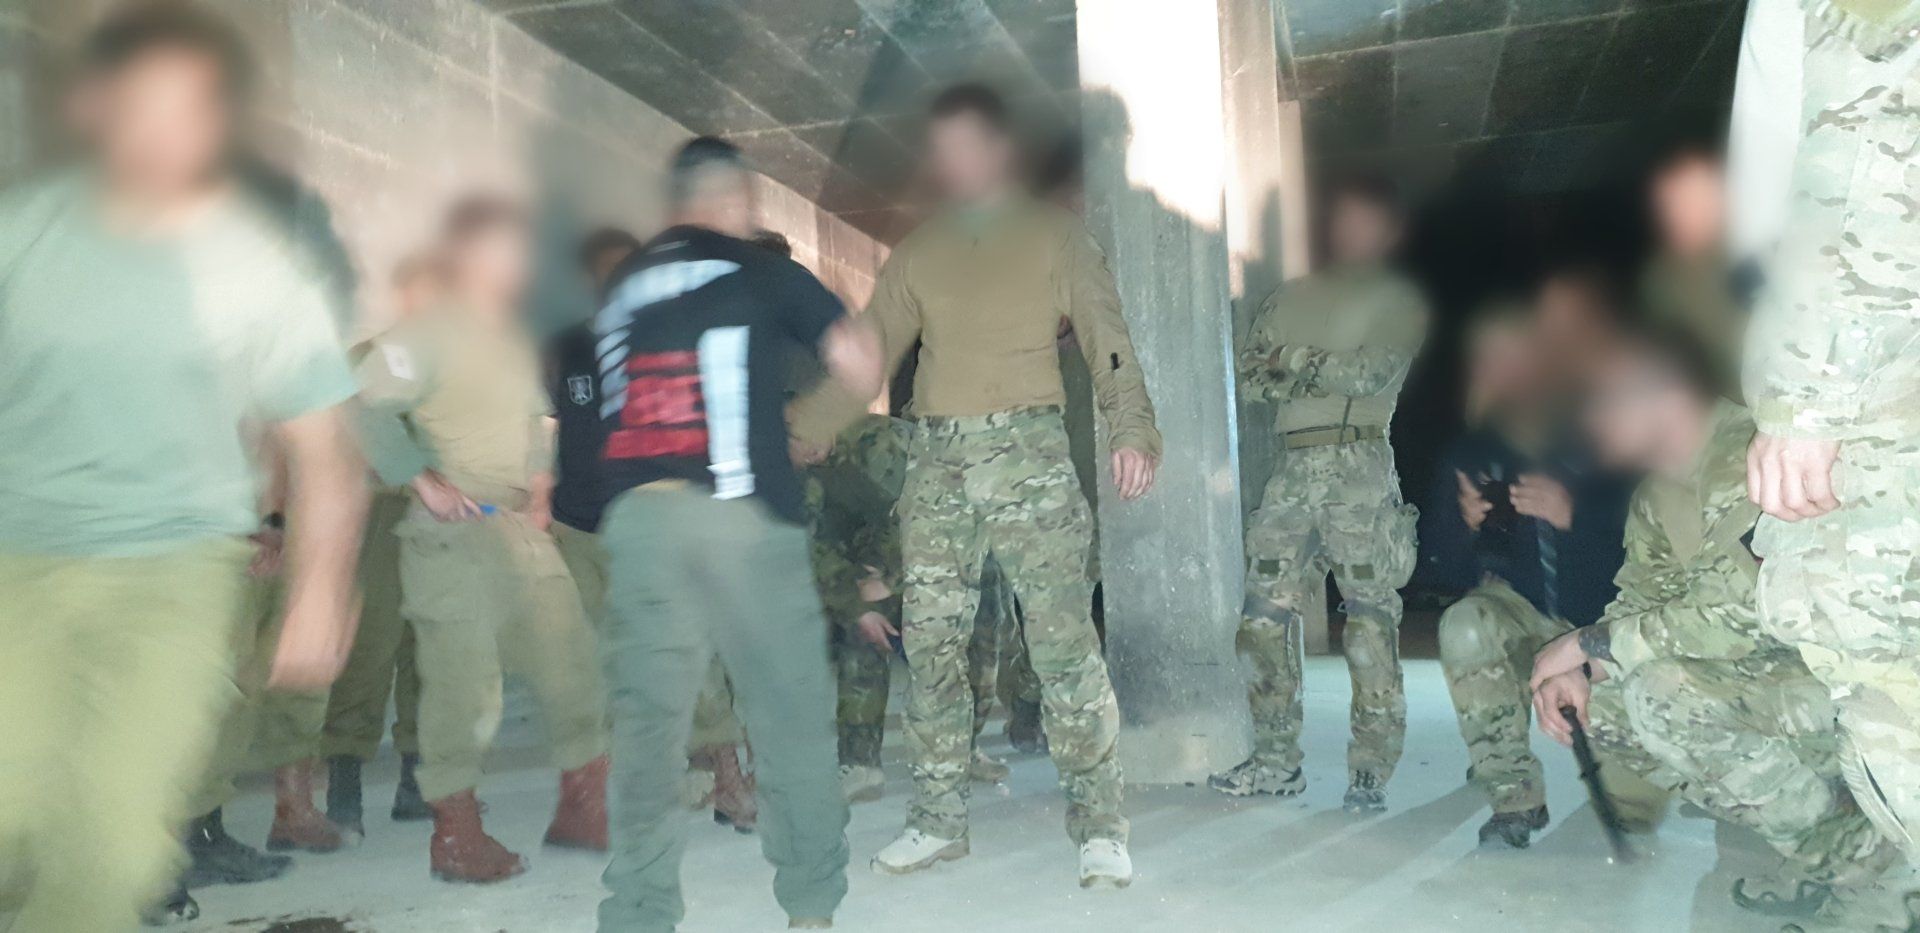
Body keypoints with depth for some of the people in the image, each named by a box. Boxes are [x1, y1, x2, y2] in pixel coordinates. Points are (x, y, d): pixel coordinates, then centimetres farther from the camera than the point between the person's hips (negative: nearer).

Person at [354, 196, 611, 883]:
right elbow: (370, 412, -16)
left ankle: (581, 812, 18)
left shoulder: (517, 343, 19)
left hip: (521, 532, 8)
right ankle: (457, 837, 11)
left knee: (575, 665, 6)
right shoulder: (426, 336, -7)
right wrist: (425, 482, -16)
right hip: (454, 538, -8)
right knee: (462, 687, -3)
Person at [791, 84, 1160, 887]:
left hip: (1031, 455, -3)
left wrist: (1132, 429, -20)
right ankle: (937, 819, 14)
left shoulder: (1054, 234, 5)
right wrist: (796, 435, 7)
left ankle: (1098, 824, 2)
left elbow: (1107, 339, -3)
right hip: (938, 463, 4)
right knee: (930, 643, 4)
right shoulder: (917, 252, 15)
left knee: (1064, 640, -6)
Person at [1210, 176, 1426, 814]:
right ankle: (1277, 761, 10)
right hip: (1294, 467, 5)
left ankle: (1370, 772, 1)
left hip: (1362, 467, -4)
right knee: (1266, 612, 0)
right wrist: (1332, 374, -5)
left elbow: (1374, 371, -8)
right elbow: (1250, 372, 9)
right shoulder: (1293, 299, 23)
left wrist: (1296, 361, -1)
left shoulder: (1399, 301, 10)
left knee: (1370, 618, -6)